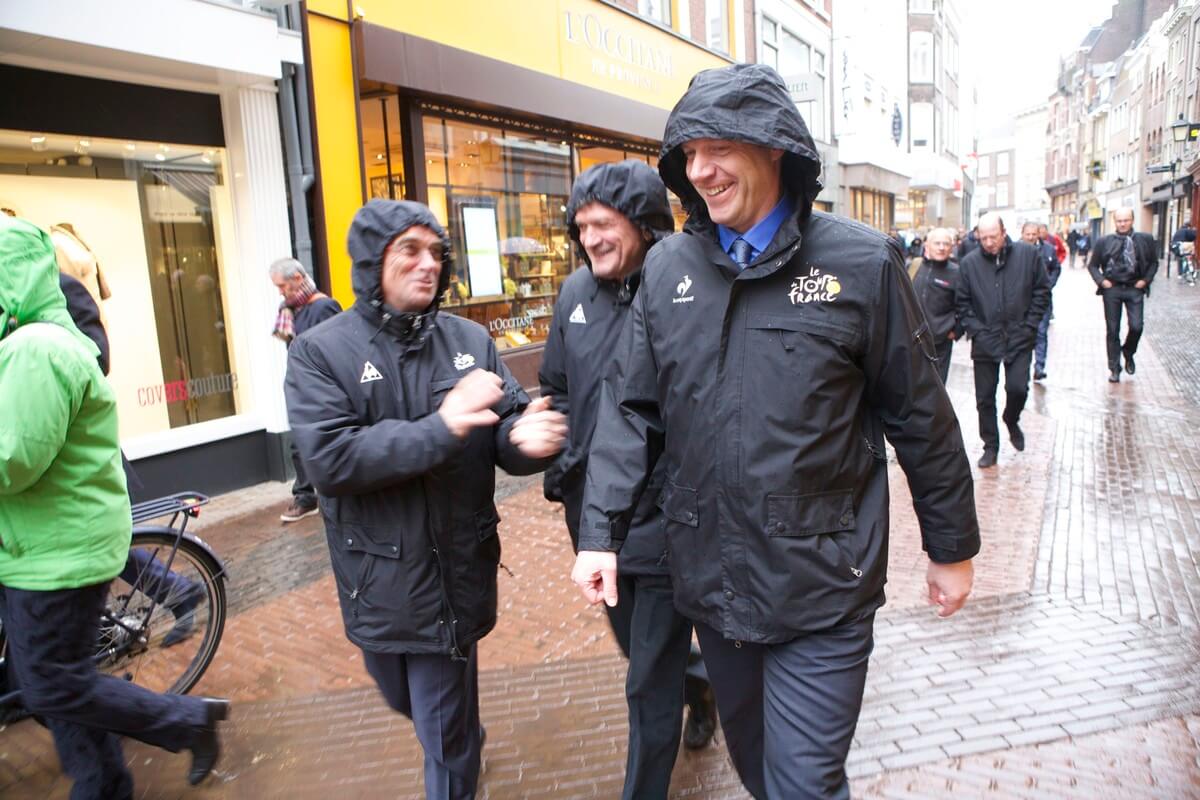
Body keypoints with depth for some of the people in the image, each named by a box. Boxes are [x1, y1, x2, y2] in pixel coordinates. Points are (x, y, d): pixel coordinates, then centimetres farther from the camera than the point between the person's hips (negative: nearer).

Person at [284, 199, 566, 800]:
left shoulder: (469, 340, -1)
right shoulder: (320, 352, -7)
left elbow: (505, 429, -6)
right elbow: (328, 458, -20)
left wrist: (527, 438, -30)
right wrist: (441, 428, -27)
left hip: (457, 571, -1)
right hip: (379, 583, 1)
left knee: (445, 733, 8)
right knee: (406, 700, 26)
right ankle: (464, 747, 59)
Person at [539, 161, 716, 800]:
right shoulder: (575, 295, 4)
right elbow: (555, 388, 15)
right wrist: (559, 471, 8)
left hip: (666, 518, -6)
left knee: (651, 683, 7)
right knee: (637, 646, 27)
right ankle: (699, 680, 57)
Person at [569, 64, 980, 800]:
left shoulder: (861, 263, -9)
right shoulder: (667, 267, 0)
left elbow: (922, 419, -2)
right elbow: (631, 411, 2)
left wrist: (952, 548, 4)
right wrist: (601, 532, -5)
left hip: (822, 587, -3)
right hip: (710, 579, 4)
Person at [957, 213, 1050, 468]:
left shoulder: (1028, 254, -2)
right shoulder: (969, 263, -1)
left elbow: (1042, 292, 3)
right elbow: (962, 303, 4)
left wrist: (1029, 326, -3)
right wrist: (975, 330, -5)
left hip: (1019, 339, -1)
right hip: (985, 340, 1)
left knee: (1018, 388, -7)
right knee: (985, 397, 5)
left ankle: (1012, 421, 27)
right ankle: (990, 446, 21)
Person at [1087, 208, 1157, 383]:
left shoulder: (1145, 239, 2)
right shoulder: (1104, 241, -1)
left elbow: (1153, 262, 11)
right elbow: (1092, 265, 7)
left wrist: (1146, 280, -2)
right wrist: (1101, 280, -7)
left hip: (1135, 289, 0)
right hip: (1112, 289, 0)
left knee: (1136, 327, -9)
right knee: (1113, 330, 4)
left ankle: (1128, 354, 23)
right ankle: (1114, 368, 14)